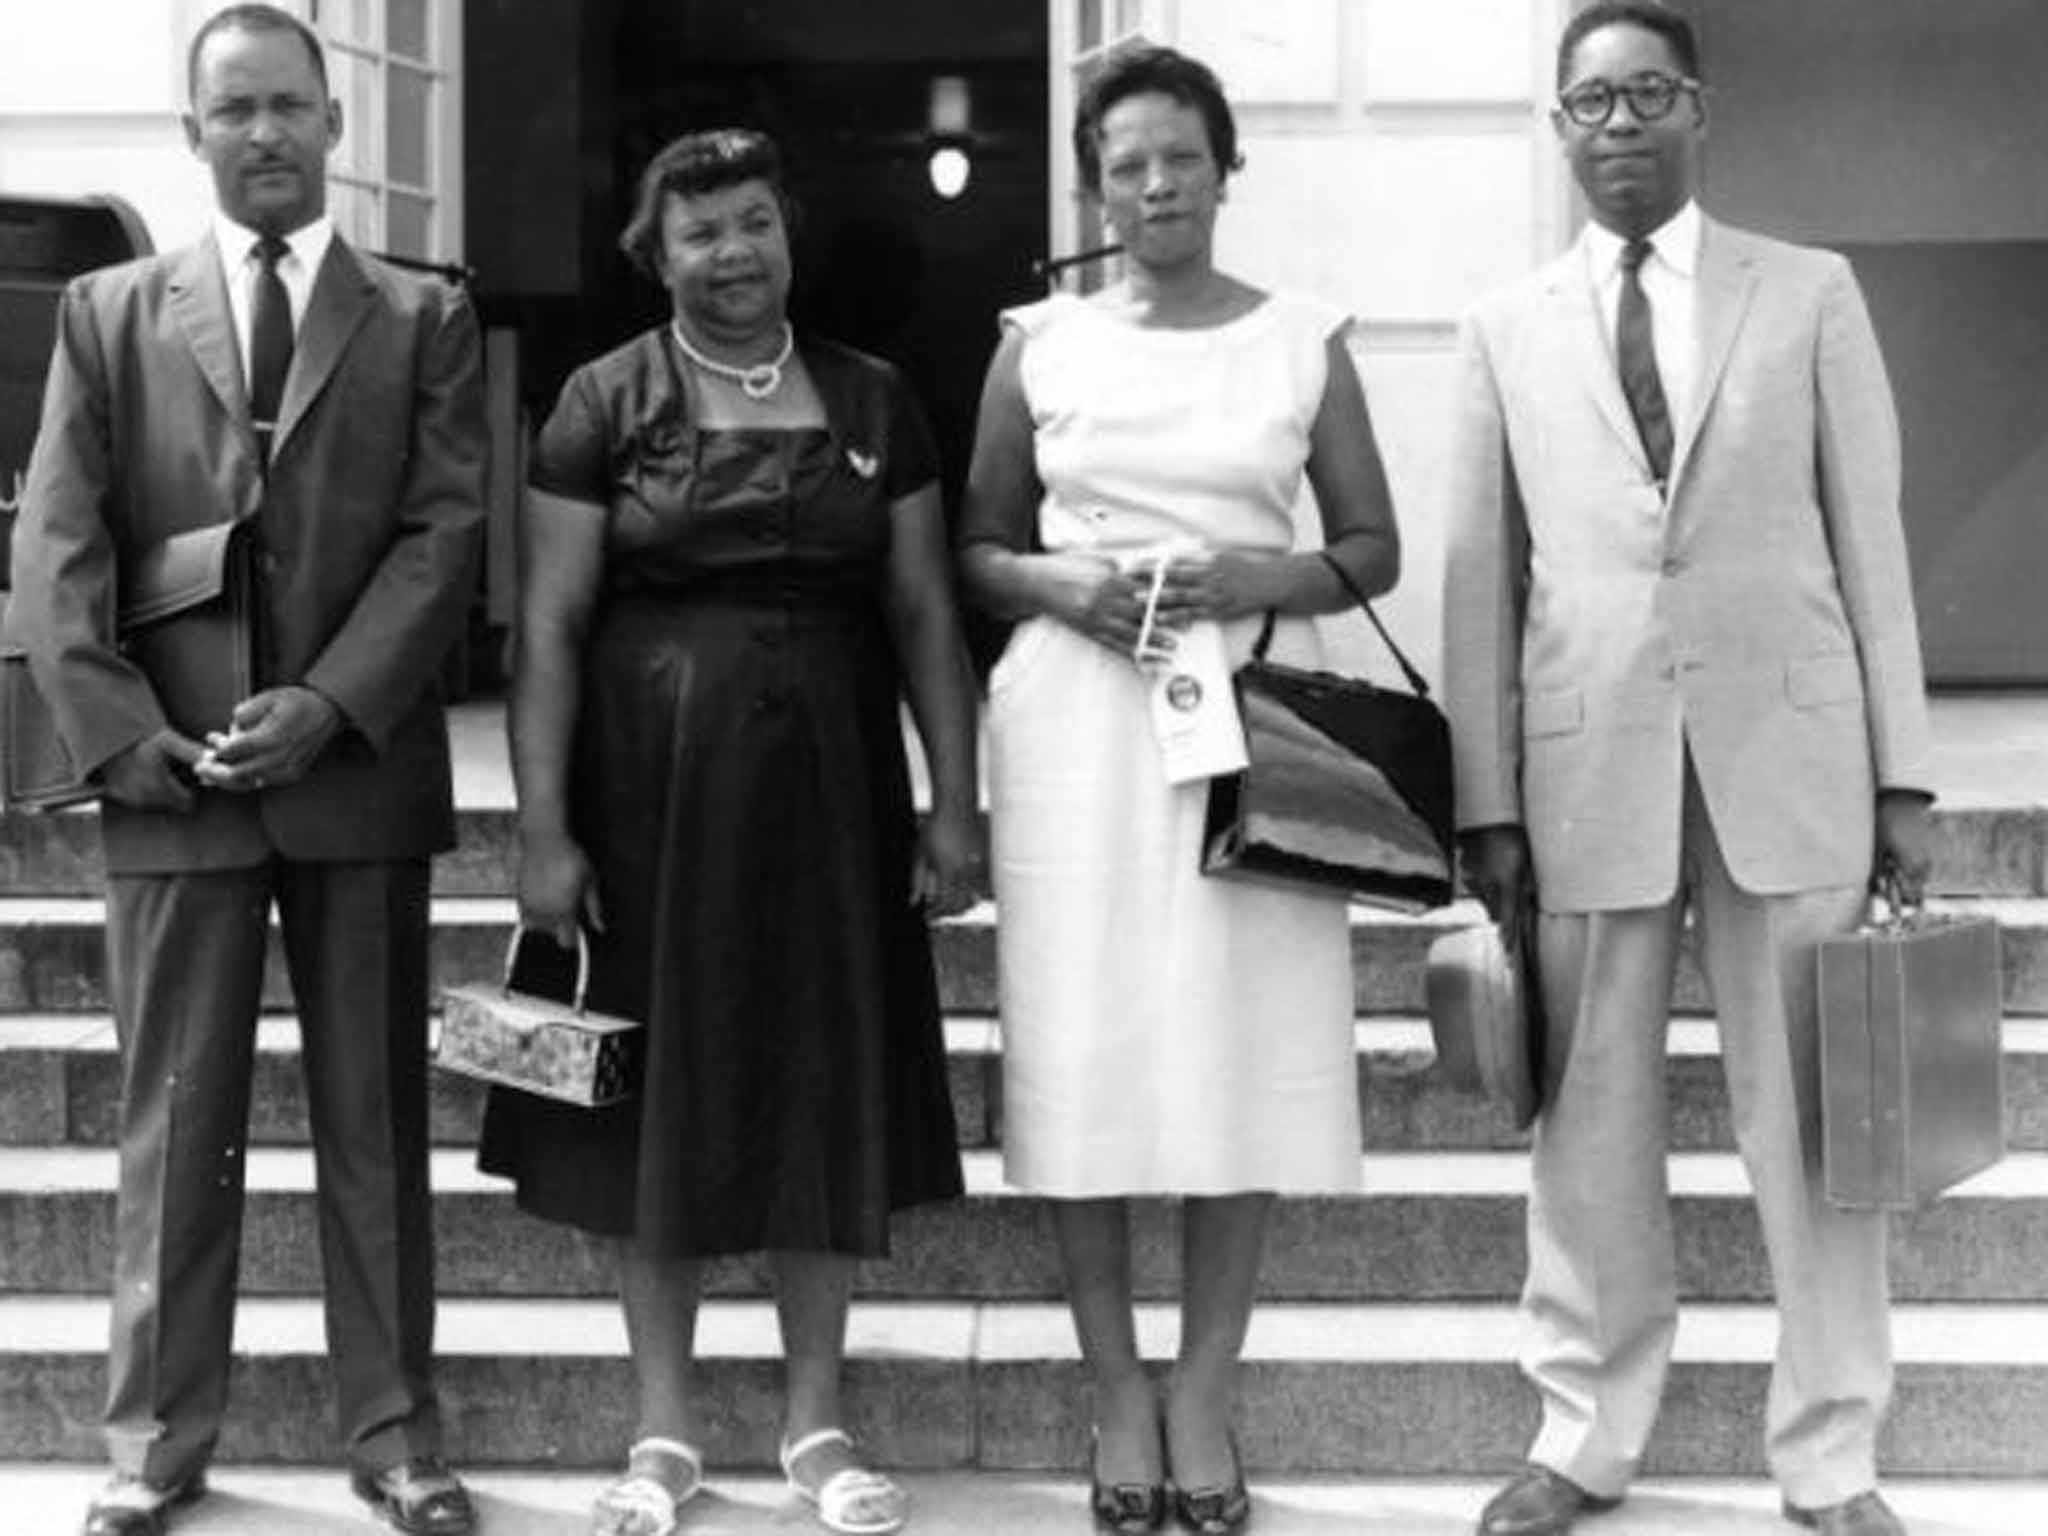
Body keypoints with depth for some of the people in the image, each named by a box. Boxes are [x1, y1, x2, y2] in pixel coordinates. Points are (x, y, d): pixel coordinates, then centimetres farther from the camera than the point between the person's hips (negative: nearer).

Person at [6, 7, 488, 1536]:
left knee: (378, 1122, 6)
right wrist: (122, 728, -9)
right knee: (174, 1124, 5)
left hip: (361, 770, 0)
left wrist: (327, 704, -13)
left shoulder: (424, 319, 8)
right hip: (170, 779, 0)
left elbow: (445, 533, -1)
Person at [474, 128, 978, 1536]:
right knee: (658, 1091, 5)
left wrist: (957, 804, -1)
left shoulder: (872, 401, 5)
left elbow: (925, 614, 5)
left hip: (827, 788, 2)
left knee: (829, 1088, 6)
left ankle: (819, 1419, 20)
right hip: (652, 791, -1)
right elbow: (550, 627, -3)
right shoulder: (604, 404, -1)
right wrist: (543, 829, -9)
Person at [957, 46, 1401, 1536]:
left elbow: (1377, 549, 8)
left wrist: (1265, 580, -11)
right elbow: (978, 550, 12)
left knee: (1242, 1048, -1)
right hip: (1077, 724, 0)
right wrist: (1066, 589, -9)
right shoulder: (1038, 345, 7)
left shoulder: (1303, 341, 6)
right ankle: (1118, 1386, 12)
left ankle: (1205, 1389, 11)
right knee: (1084, 1049, -1)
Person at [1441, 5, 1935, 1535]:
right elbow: (1482, 575, 7)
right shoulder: (1507, 330, 9)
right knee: (1591, 1120, 6)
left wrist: (1904, 772, 0)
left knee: (1813, 1117, 4)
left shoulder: (1812, 294, 7)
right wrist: (1486, 803, 1)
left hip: (1789, 747, -1)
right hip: (1586, 761, 1)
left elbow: (1871, 537, 5)